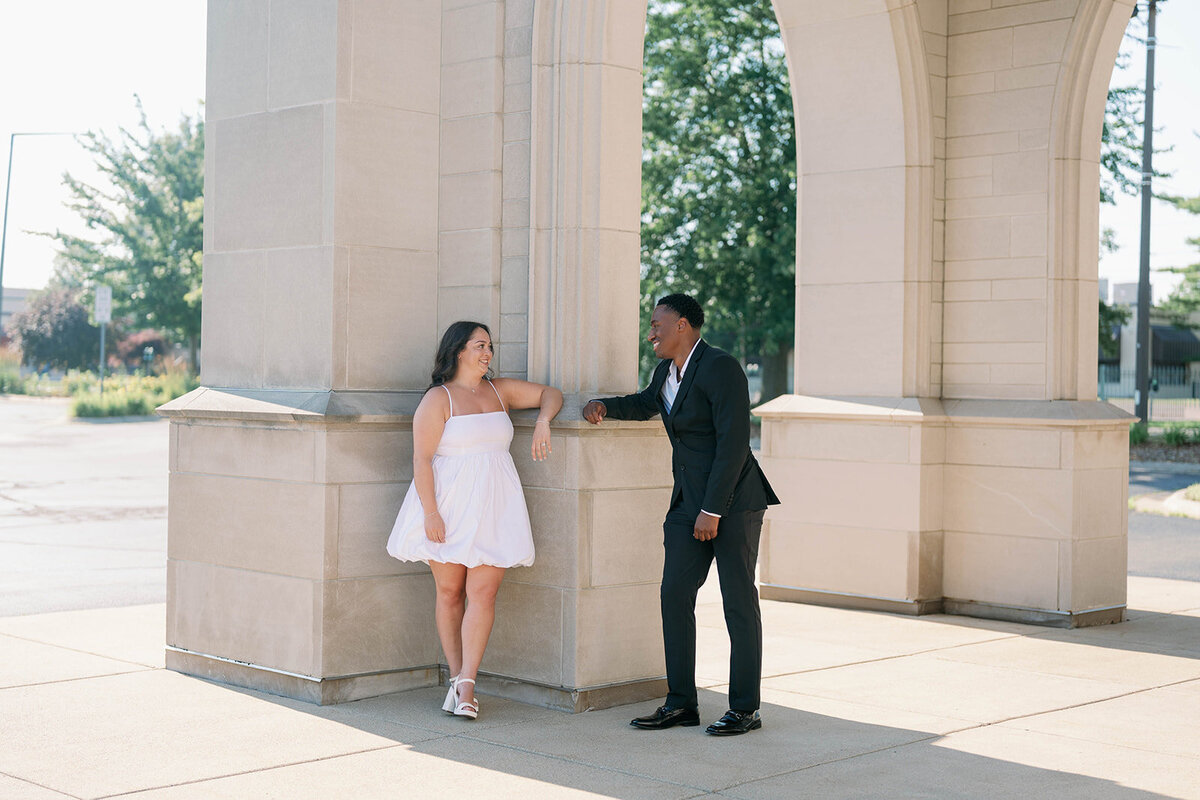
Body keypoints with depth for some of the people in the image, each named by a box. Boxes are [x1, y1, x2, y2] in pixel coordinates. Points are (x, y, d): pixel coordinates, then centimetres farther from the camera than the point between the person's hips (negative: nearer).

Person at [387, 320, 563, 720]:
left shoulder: (500, 390, 13)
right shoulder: (438, 399, -2)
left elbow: (551, 394, 23)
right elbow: (421, 458, -8)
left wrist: (542, 423, 2)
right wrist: (430, 512, -16)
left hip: (492, 508, 3)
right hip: (448, 507, -3)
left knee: (482, 593, -7)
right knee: (449, 592, 2)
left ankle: (467, 684, -6)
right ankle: (456, 679, 12)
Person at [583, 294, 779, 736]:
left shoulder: (721, 368, -15)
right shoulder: (667, 371, 12)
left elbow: (733, 443, -20)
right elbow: (646, 403, 34)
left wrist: (713, 510, -21)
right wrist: (605, 406, 13)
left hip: (732, 500, -8)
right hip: (689, 501, 9)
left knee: (738, 601, -3)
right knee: (675, 595, 4)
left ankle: (745, 709, 5)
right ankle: (681, 703, 10)